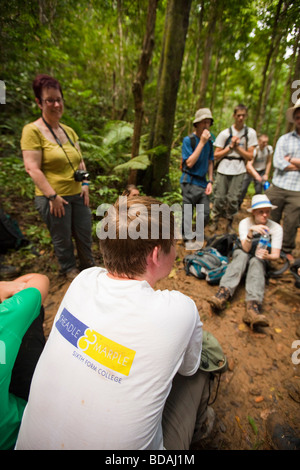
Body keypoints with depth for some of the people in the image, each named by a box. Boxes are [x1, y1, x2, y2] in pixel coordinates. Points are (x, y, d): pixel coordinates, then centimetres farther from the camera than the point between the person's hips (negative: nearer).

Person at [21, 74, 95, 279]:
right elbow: (32, 168, -14)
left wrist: (85, 184, 4)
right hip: (53, 199, -6)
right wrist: (52, 196, -18)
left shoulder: (69, 131, 12)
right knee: (62, 238, 10)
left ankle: (89, 266, 38)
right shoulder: (32, 130, -8)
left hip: (77, 194, 6)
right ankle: (69, 269, 36)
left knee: (85, 234, 15)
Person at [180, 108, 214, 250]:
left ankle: (199, 240, 24)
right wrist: (202, 142, -17)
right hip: (189, 181, -6)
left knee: (205, 214, 7)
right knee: (187, 212, 1)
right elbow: (189, 163, -16)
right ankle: (188, 240, 14)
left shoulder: (209, 141, 11)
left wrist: (210, 181, 7)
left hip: (202, 182, 6)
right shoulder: (188, 140, -7)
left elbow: (210, 162, 16)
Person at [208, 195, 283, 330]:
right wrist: (250, 232, -37)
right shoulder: (245, 223, -7)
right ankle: (223, 294, -57)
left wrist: (267, 256, -33)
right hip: (242, 254, 0)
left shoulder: (276, 228, -4)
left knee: (256, 261, -35)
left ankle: (253, 308, -60)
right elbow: (246, 249, -19)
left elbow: (276, 255, -9)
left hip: (260, 259, 0)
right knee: (242, 255, -34)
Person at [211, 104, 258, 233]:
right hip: (223, 170, 0)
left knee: (233, 199, -1)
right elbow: (216, 156, 0)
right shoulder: (225, 133, 3)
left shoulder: (250, 133, 6)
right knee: (219, 198, -1)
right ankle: (215, 222, 16)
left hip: (239, 172, 1)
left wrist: (237, 147, -7)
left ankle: (229, 224, 16)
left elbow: (250, 156, 2)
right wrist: (230, 146, -8)